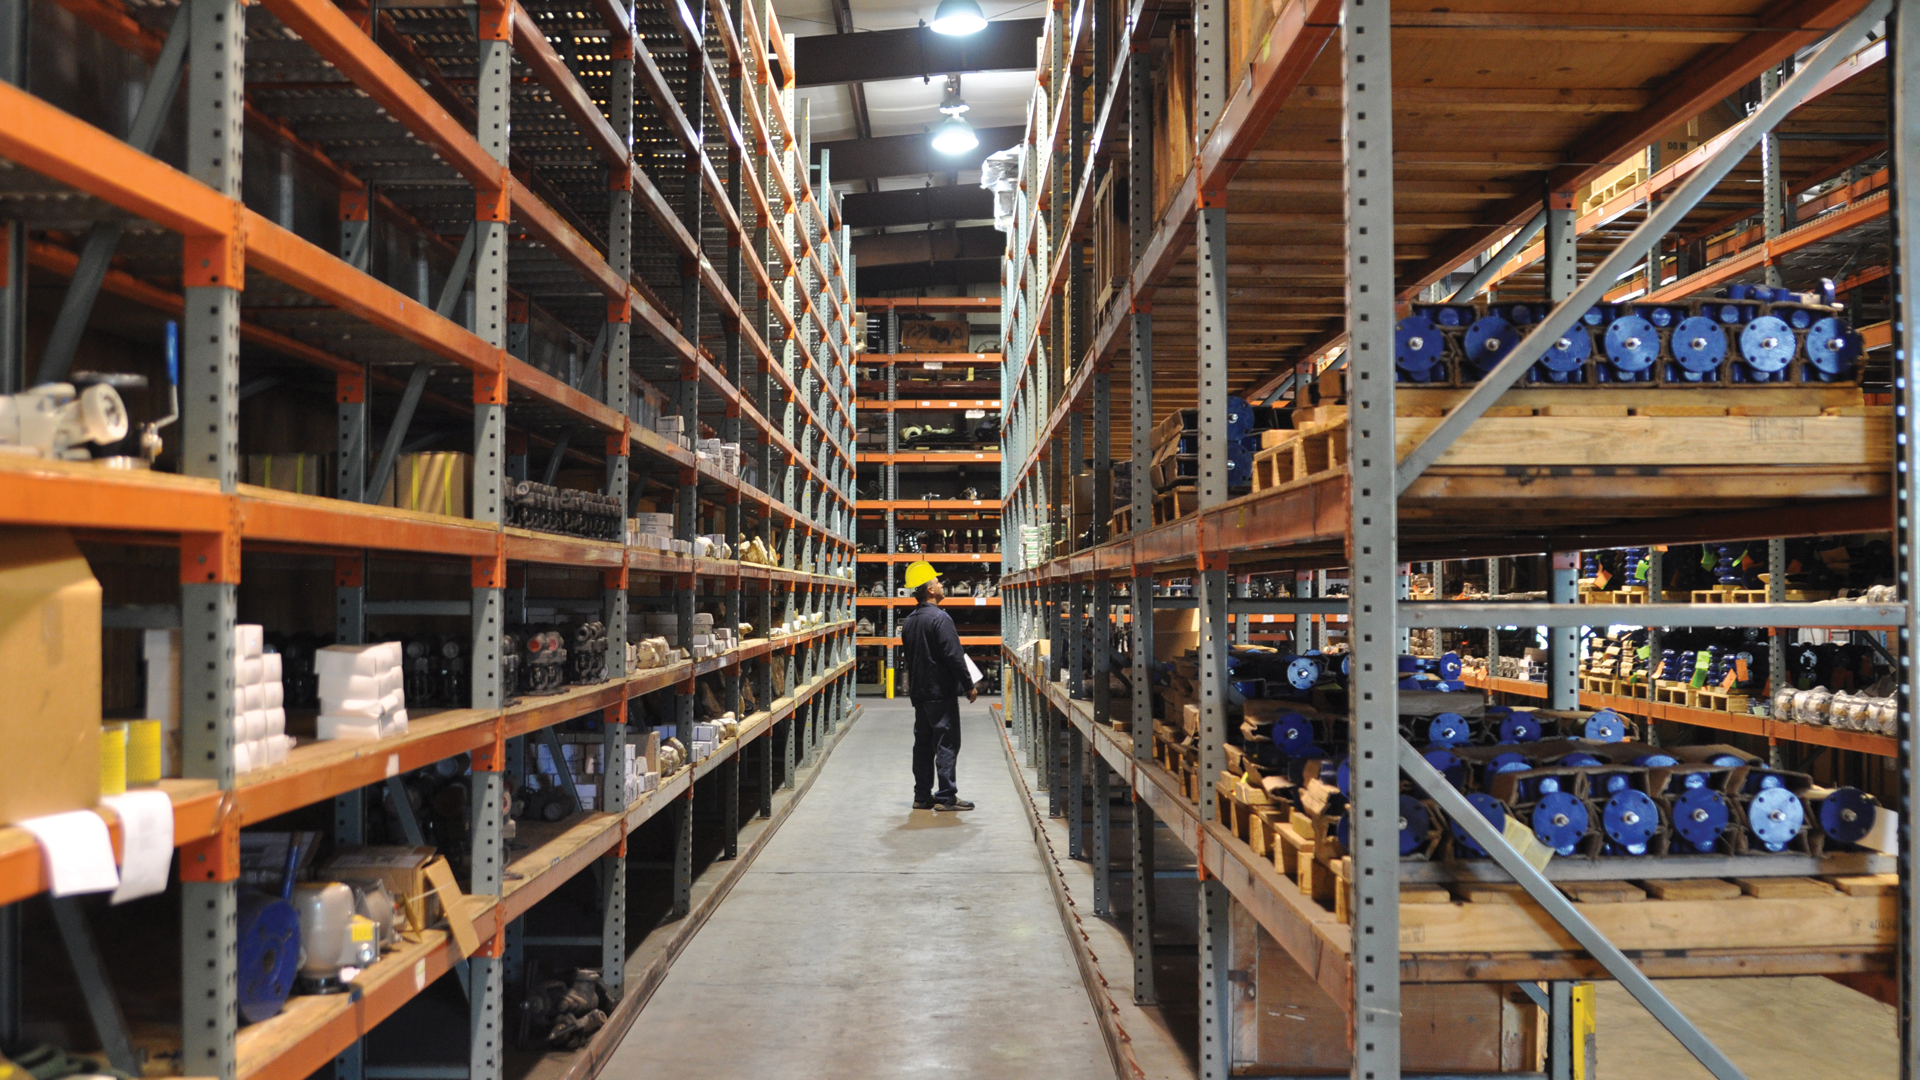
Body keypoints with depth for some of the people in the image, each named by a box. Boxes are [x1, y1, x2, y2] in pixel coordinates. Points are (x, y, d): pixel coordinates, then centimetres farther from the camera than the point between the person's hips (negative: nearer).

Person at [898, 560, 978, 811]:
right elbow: (954, 656, -19)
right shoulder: (939, 618, -16)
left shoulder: (910, 620, 11)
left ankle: (922, 796, 15)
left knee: (923, 743, 12)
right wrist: (969, 685, -11)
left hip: (919, 691, 9)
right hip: (941, 691, -8)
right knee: (947, 743, -3)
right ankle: (945, 797, -2)